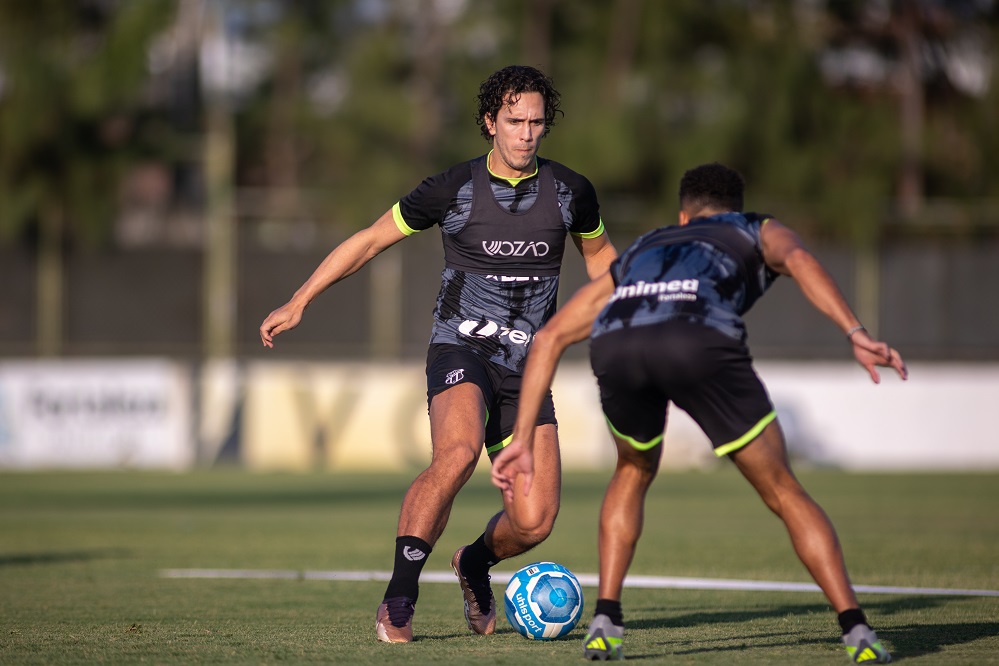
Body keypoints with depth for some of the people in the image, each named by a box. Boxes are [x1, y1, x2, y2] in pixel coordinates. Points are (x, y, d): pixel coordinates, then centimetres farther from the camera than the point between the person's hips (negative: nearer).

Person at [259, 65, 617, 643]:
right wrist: (298, 303, 2)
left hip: (527, 369, 3)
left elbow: (599, 254, 23)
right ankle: (399, 599, -27)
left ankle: (477, 562, 27)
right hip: (461, 350, -3)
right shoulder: (455, 189, -4)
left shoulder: (570, 191, 3)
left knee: (534, 522, -10)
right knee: (458, 451, -35)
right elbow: (371, 240, 5)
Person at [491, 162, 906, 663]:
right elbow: (796, 258, 8)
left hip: (614, 342, 3)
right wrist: (855, 334, -4)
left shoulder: (638, 251, 44)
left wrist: (523, 440, 39)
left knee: (634, 472, 33)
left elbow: (549, 338, 39)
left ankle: (605, 622, 22)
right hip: (700, 340, -3)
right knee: (784, 493, 13)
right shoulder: (758, 231, 36)